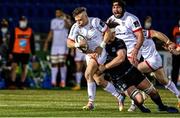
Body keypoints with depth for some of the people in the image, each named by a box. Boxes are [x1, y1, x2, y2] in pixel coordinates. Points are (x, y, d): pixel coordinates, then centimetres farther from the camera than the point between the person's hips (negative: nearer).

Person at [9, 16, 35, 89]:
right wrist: (10, 52, -1)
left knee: (24, 68, 4)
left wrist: (33, 53, 8)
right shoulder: (15, 30, 1)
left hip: (26, 53, 2)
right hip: (16, 52, -2)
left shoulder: (30, 31, 6)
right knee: (14, 67, -9)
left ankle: (22, 84, 10)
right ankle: (12, 83, -6)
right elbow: (11, 42, 3)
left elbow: (32, 43, 11)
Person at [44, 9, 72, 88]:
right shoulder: (53, 21, 14)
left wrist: (65, 19, -42)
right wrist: (46, 43, 18)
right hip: (55, 45, 5)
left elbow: (68, 26, -26)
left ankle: (63, 81, -2)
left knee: (62, 63, -11)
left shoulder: (66, 21, -4)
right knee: (54, 63, 2)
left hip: (63, 45, -5)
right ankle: (53, 81, 6)